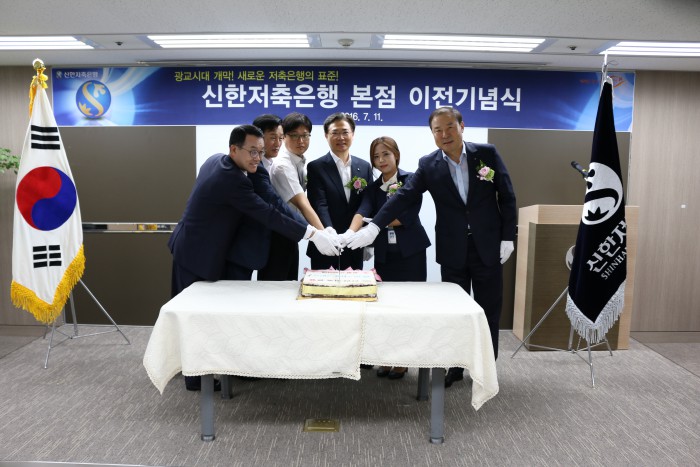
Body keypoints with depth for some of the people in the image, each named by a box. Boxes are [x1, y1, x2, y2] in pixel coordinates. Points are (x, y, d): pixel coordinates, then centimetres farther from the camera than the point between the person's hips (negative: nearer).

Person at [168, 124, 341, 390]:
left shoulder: (216, 160, 3)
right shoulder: (232, 179, -28)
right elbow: (268, 215, -31)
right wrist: (313, 234, -31)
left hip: (191, 247, 10)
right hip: (198, 254, -10)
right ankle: (197, 376, 18)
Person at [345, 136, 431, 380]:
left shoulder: (411, 180, -3)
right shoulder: (373, 187, 8)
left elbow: (408, 215, -14)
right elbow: (362, 210, -12)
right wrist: (351, 232, -31)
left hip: (410, 252, -3)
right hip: (384, 254, 3)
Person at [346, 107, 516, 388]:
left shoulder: (487, 153, -3)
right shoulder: (428, 165, -3)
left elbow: (506, 196, 0)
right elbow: (404, 197, -11)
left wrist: (507, 238, -4)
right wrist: (374, 227, -22)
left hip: (488, 246, 0)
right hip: (452, 249, 0)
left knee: (489, 309, 9)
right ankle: (454, 366, 25)